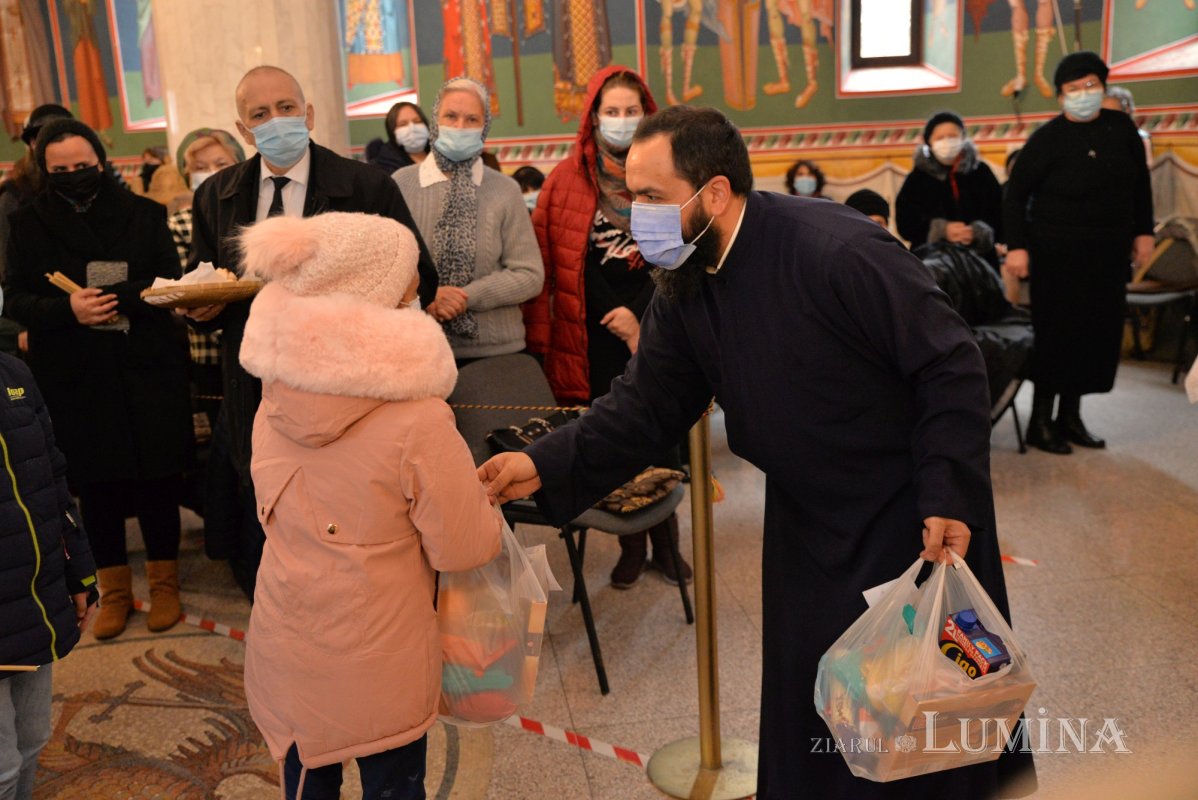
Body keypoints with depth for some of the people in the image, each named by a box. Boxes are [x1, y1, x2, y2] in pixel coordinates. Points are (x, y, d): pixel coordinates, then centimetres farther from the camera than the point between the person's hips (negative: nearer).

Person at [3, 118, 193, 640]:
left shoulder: (144, 214, 2)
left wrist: (110, 297, -21)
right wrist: (67, 309, -20)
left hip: (147, 372, -1)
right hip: (75, 380, 1)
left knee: (157, 477, 6)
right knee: (95, 483, 9)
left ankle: (163, 582, 24)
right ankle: (114, 588, 25)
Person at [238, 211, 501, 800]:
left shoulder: (275, 397, -8)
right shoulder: (417, 421, -26)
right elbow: (465, 549, -18)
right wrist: (484, 505, 3)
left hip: (283, 653, 5)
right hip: (377, 667, -4)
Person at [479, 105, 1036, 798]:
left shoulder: (839, 252, -27)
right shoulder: (682, 287, -5)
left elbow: (952, 366, -22)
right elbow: (647, 405, -4)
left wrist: (948, 497, -25)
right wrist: (547, 466, -17)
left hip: (917, 514, -6)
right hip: (809, 519, 6)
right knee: (803, 702, 19)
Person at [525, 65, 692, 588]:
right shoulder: (566, 180, 3)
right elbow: (542, 262, 0)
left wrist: (640, 316, -11)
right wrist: (539, 336, -5)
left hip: (655, 333, 0)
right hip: (594, 339, 0)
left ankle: (666, 543, 22)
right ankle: (631, 546, 22)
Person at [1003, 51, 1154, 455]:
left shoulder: (1121, 127, 5)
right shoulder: (1048, 137, -8)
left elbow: (1140, 183, 14)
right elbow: (1015, 193, -6)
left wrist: (1143, 231, 11)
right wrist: (1017, 246, -13)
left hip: (1109, 252, 5)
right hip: (1058, 252, -5)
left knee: (1099, 332, 7)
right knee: (1058, 332, -3)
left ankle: (1070, 415, 19)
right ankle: (1040, 421, 7)